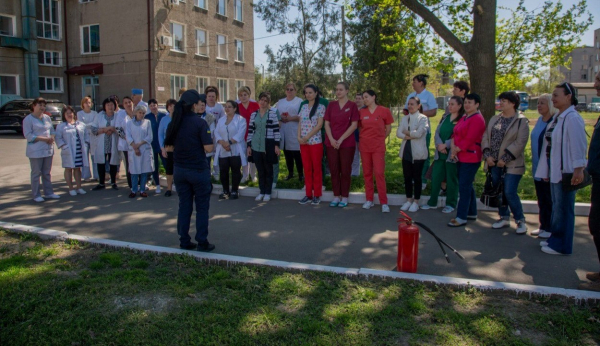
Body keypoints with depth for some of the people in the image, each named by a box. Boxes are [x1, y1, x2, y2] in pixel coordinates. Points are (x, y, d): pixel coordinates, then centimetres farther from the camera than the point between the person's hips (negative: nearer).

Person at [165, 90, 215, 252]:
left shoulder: (173, 123, 3)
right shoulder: (200, 123, -14)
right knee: (202, 207, 6)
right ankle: (202, 242, 10)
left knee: (184, 206, 13)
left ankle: (184, 241, 19)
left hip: (179, 170, 5)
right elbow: (208, 148, -18)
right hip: (198, 170, -5)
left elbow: (169, 146, 9)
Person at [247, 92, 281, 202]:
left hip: (269, 145, -3)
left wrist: (277, 145, -8)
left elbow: (276, 130, -4)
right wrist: (248, 145, 7)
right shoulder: (254, 114, 8)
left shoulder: (273, 113, -2)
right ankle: (261, 192, 21)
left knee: (268, 170, 6)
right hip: (256, 146, 3)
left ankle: (268, 193, 16)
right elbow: (250, 130, 10)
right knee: (260, 170, 10)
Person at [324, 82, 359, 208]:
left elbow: (354, 125, -7)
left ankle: (344, 197, 11)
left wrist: (341, 139, -13)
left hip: (347, 143, -3)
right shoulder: (331, 105, 9)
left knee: (345, 170, 2)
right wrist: (331, 139, -9)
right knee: (334, 170, 5)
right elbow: (326, 124, 6)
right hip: (331, 143, 3)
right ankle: (336, 196, 15)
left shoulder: (352, 105, -1)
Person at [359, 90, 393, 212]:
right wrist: (365, 137, 6)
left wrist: (380, 138, 5)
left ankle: (384, 203, -2)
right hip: (364, 146, 3)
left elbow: (388, 129, 5)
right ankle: (369, 200, 16)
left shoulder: (384, 111, -3)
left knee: (379, 173, -8)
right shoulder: (361, 112, 4)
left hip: (378, 146, -3)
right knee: (367, 173, 7)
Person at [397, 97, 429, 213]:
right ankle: (409, 200, 21)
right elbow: (398, 133, 1)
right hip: (406, 151, 5)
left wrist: (407, 132, -5)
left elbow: (419, 133, -19)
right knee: (407, 177, 9)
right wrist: (409, 136, -16)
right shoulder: (405, 118, 11)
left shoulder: (423, 118, -6)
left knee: (417, 177, 4)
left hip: (418, 152, -5)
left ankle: (416, 202, 13)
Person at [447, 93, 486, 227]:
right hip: (461, 157, 9)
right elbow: (455, 134, 13)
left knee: (464, 187, -8)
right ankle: (472, 213, 27)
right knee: (467, 186, 16)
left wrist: (456, 150, -11)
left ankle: (461, 217, -3)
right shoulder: (464, 118, 17)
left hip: (470, 158, -9)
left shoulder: (477, 119, -12)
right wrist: (453, 148, -4)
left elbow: (469, 140, -19)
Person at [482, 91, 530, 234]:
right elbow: (486, 137, 9)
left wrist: (505, 159, -18)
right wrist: (487, 155, -5)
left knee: (510, 193, -9)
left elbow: (520, 143, -15)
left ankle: (520, 220, 9)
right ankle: (504, 218, 26)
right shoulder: (494, 119, 12)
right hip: (494, 163, 6)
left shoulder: (521, 121, -7)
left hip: (511, 164, -6)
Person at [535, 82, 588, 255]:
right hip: (555, 170, 9)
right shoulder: (557, 117, 13)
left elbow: (578, 146, -22)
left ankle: (561, 245, 10)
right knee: (556, 207, 17)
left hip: (566, 171, -9)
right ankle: (555, 239, 29)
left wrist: (578, 170, -24)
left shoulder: (572, 118, -16)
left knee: (563, 209, 0)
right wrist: (547, 170, 18)